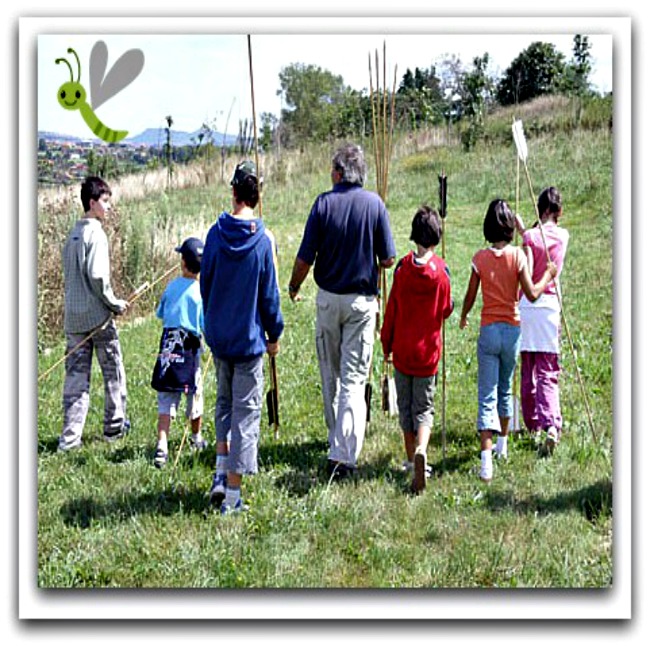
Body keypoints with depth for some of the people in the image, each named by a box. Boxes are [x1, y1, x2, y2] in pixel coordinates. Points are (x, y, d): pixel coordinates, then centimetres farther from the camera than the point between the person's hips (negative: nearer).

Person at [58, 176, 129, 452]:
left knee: (76, 375, 6)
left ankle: (70, 436, 3)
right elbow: (97, 276, -19)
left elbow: (68, 277, 14)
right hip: (97, 315, -7)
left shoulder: (72, 234, 12)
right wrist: (115, 304, -9)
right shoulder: (95, 234, -13)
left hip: (73, 316, 7)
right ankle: (114, 426, 20)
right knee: (113, 371, 9)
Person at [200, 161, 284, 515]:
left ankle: (221, 474, 15)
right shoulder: (262, 240, -12)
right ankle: (233, 495, 6)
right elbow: (269, 293, -6)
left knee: (225, 401, 23)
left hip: (218, 336, 4)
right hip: (249, 338, -3)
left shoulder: (215, 234, -3)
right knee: (246, 410, 4)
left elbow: (205, 283, 6)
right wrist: (274, 334, 7)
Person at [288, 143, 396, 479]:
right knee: (354, 379, -1)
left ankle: (337, 441, 32)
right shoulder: (375, 204, -5)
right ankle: (344, 454, -10)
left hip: (328, 298, 1)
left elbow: (305, 259, -8)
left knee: (330, 375, 17)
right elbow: (388, 260, -4)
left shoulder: (324, 203, -7)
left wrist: (293, 287, 11)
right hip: (363, 300, 0)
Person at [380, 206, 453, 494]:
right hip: (428, 351, 0)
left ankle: (411, 460, 23)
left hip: (402, 349, 0)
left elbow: (392, 310, -3)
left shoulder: (403, 267, -8)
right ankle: (421, 450, -20)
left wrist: (386, 344, 9)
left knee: (405, 405, 14)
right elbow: (446, 310, 2)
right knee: (424, 406, 6)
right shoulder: (442, 269, -8)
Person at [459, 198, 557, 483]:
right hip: (512, 330, 1)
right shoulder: (517, 255, -6)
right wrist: (548, 275, 8)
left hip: (488, 330, -1)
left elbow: (470, 296, 3)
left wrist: (463, 318, 22)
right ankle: (503, 444, 36)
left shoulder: (480, 258, -4)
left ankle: (486, 458, -18)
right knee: (505, 388, 21)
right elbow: (532, 294, -9)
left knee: (487, 395, -4)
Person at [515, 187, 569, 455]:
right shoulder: (563, 236, 5)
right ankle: (551, 424, -21)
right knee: (548, 373, -2)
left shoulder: (530, 236, -6)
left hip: (528, 305, -1)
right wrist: (523, 229, 30)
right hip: (551, 305, 1)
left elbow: (526, 274, -15)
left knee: (528, 371, 11)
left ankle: (533, 424, 23)